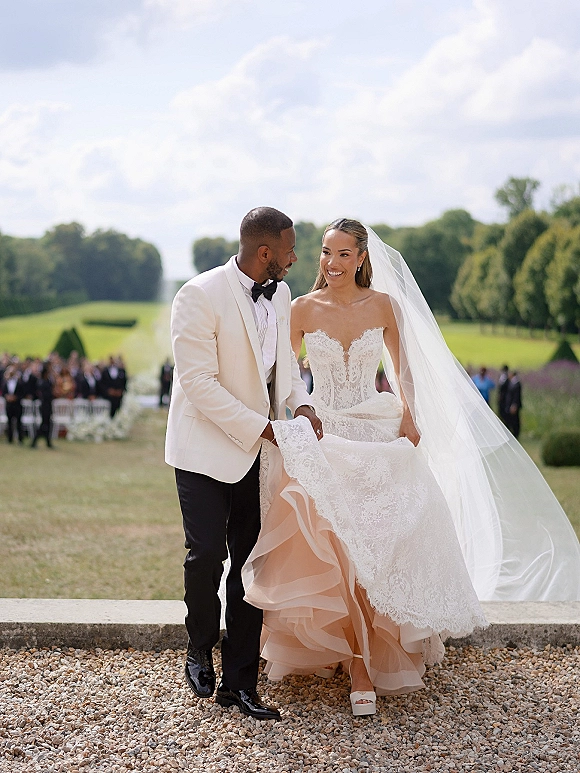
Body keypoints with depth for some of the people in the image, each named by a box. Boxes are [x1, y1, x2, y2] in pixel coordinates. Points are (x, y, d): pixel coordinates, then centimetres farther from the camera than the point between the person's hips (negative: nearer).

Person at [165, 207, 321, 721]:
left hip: (256, 451, 6)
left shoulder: (280, 294, 5)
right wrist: (260, 429, -18)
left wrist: (301, 403, -2)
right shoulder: (201, 296, -16)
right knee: (207, 556, -5)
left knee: (251, 563, 5)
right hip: (206, 450, -6)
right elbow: (200, 384, -19)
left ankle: (240, 682, 13)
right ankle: (200, 655, 23)